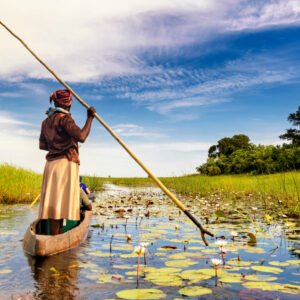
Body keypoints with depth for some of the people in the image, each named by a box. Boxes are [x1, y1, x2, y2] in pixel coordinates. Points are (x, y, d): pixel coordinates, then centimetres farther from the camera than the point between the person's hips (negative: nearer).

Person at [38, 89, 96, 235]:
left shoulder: (47, 121, 16)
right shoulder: (64, 118, -10)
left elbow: (42, 145, 21)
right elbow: (81, 137, -22)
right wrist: (90, 118, -11)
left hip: (51, 164, 9)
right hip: (65, 164, -9)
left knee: (55, 201, 8)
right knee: (59, 201, -9)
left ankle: (57, 236, 10)